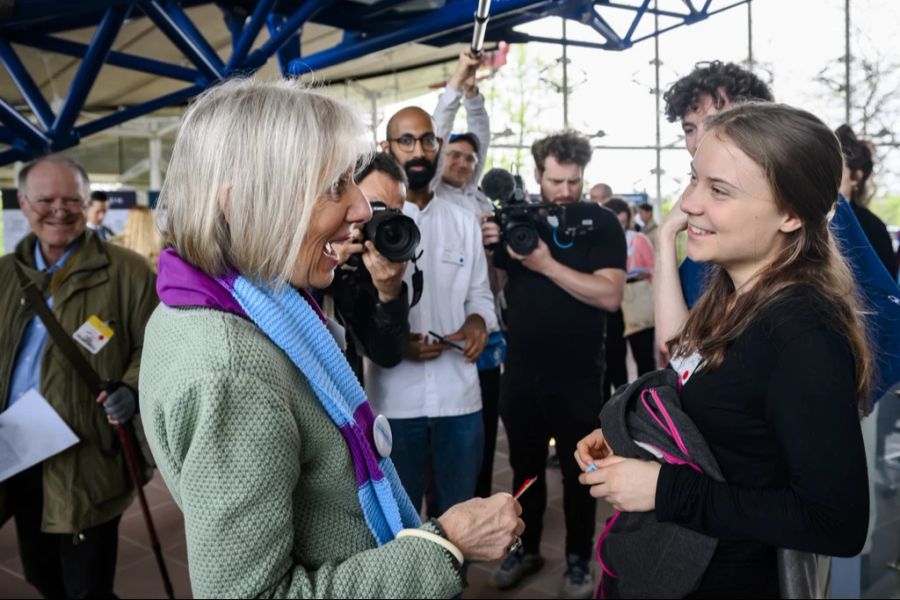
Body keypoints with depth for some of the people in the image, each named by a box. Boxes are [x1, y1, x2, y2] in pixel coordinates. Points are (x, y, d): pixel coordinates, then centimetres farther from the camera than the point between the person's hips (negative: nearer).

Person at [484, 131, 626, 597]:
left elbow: (610, 296, -19)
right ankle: (526, 549, 34)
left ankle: (578, 560, 26)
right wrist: (485, 247, -13)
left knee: (577, 471, 10)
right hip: (522, 370, 4)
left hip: (578, 374, -3)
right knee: (524, 466, 16)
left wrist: (546, 264, -26)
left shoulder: (601, 223, -8)